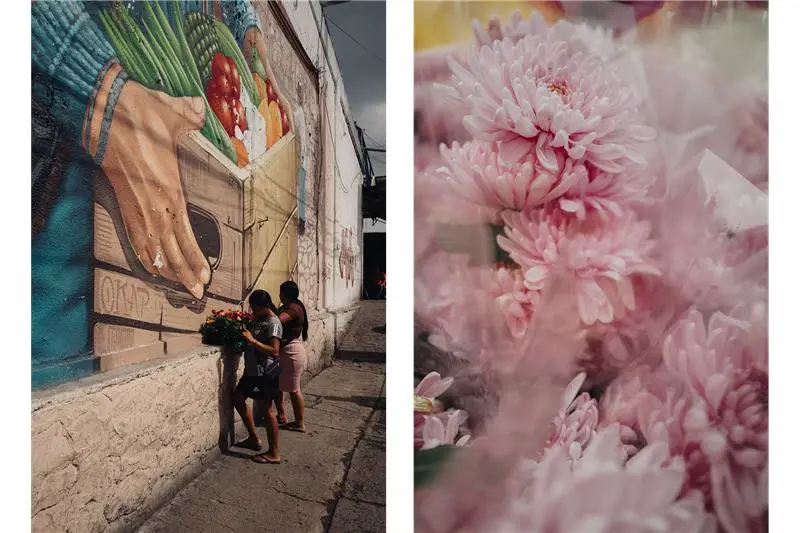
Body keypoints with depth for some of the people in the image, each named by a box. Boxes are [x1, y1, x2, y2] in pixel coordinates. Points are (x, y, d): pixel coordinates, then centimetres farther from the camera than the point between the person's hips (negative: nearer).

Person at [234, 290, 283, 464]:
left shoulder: (273, 324, -20)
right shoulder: (257, 319, 6)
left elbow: (274, 352, -28)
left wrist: (252, 340, -30)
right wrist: (244, 336, -3)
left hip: (266, 373, -10)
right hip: (253, 370, 10)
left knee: (266, 409, 0)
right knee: (238, 398, 19)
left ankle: (274, 453, 14)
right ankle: (254, 439, 33)